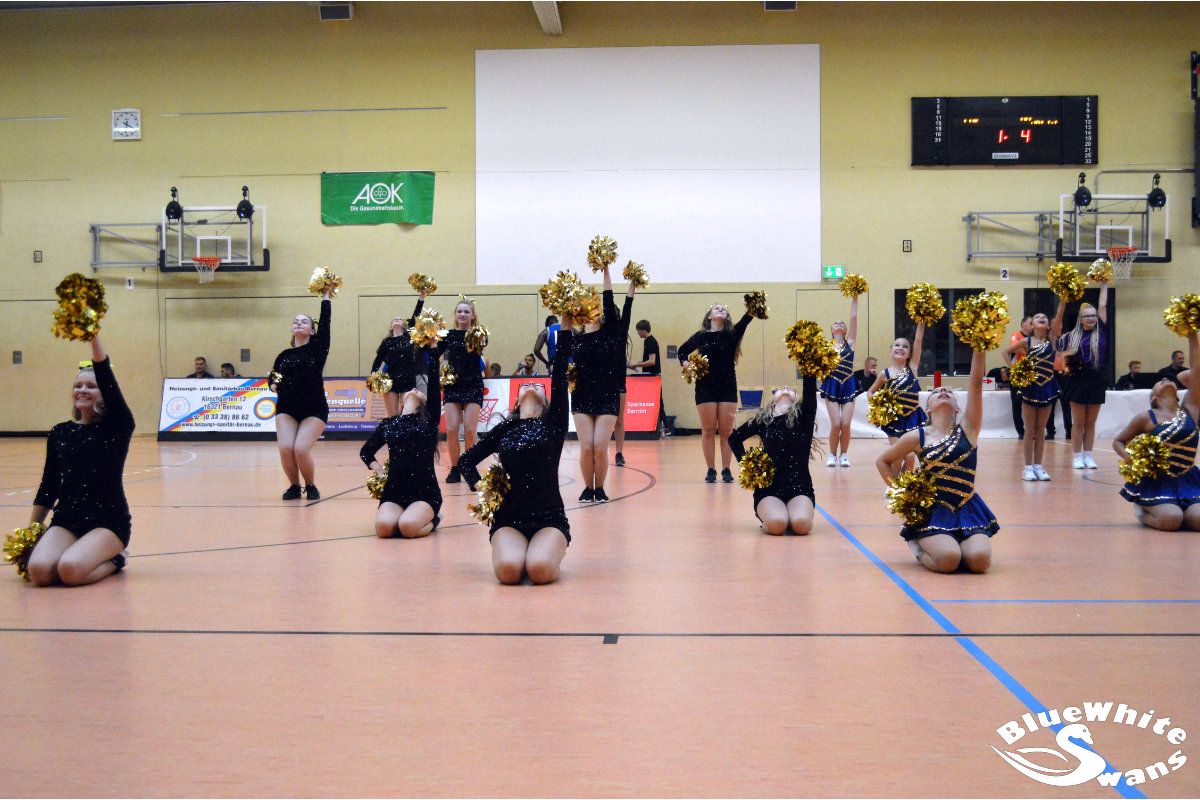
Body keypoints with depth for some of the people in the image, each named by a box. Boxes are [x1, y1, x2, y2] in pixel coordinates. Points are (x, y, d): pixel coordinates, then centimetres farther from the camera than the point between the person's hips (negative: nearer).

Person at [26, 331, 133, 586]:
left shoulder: (117, 426, -4)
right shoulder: (60, 433, 9)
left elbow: (107, 378, -19)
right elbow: (48, 486, 15)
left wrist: (93, 335, -28)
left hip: (109, 520, -4)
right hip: (67, 519, 4)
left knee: (70, 570, -31)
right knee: (39, 571, -25)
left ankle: (112, 558, 2)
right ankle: (98, 556, 5)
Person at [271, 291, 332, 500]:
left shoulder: (318, 347, 3)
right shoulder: (284, 356, 11)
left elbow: (325, 319, -2)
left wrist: (326, 294, 4)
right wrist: (274, 386, -3)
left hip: (314, 409, -3)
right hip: (286, 409, 3)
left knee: (301, 449, -20)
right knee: (285, 449, -18)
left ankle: (311, 486, 7)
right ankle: (294, 486, 7)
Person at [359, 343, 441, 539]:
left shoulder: (429, 420, 4)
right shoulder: (387, 424, 12)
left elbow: (433, 381, -4)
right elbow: (366, 451, 27)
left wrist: (432, 347, -6)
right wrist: (376, 468, 7)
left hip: (425, 492, -2)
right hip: (394, 491, 3)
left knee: (407, 526, -30)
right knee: (384, 526, -28)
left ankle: (429, 520, 4)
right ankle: (415, 517, 5)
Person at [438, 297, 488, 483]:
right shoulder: (449, 335, 6)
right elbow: (433, 356, 4)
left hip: (473, 387, -2)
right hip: (452, 387, 2)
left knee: (469, 430, -7)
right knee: (451, 430, -6)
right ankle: (454, 469, 7)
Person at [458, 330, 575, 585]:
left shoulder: (554, 422, 6)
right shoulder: (504, 429, 11)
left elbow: (560, 373, -3)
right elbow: (466, 460, 19)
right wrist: (480, 487, 0)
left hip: (549, 518, -1)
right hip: (509, 518, 1)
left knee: (541, 570, -30)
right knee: (509, 570, -28)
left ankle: (549, 551, 4)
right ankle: (518, 549, 5)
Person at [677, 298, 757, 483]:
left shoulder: (732, 334, 5)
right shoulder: (701, 336, 6)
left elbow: (744, 322, -13)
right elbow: (683, 350, 17)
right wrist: (685, 363, -3)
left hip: (728, 388, 0)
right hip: (705, 388, 0)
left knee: (726, 431, 1)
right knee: (708, 430, 2)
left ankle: (726, 470, 9)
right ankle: (711, 470, 9)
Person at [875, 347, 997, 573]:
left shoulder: (967, 429, 2)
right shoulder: (917, 437, 0)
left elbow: (976, 383, -8)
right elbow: (882, 461, 14)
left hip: (968, 510, 2)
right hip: (933, 511, -2)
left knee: (979, 560, -23)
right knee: (948, 560, -26)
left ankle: (938, 545, 9)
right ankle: (919, 546, 8)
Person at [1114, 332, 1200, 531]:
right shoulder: (1146, 418, -3)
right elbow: (1118, 442, 8)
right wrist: (1131, 459, -13)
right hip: (1156, 481, -3)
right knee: (1171, 521, -26)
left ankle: (1159, 510, 10)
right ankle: (1143, 512, 7)